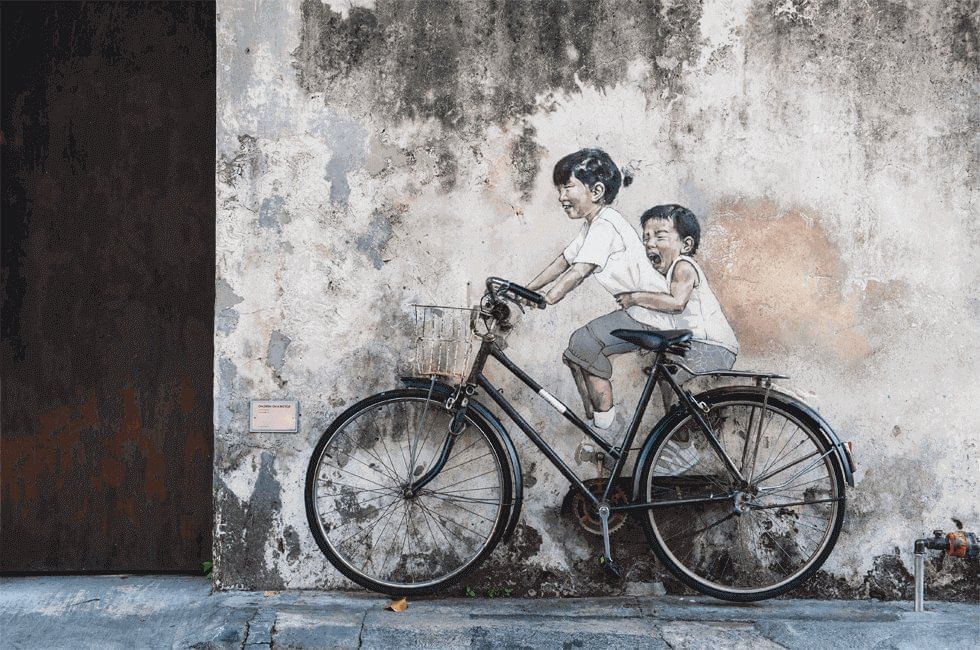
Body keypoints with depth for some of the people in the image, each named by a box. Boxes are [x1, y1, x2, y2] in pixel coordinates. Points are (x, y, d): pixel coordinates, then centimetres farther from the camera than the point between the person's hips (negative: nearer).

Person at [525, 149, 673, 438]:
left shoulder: (605, 224, -18)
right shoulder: (592, 224, 14)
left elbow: (579, 272, -28)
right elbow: (563, 262, 15)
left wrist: (544, 300, -36)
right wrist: (524, 290, 9)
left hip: (651, 315, -10)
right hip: (638, 310, 10)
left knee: (584, 342, -21)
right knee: (576, 352, 6)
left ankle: (604, 423, -10)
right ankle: (596, 425, 13)